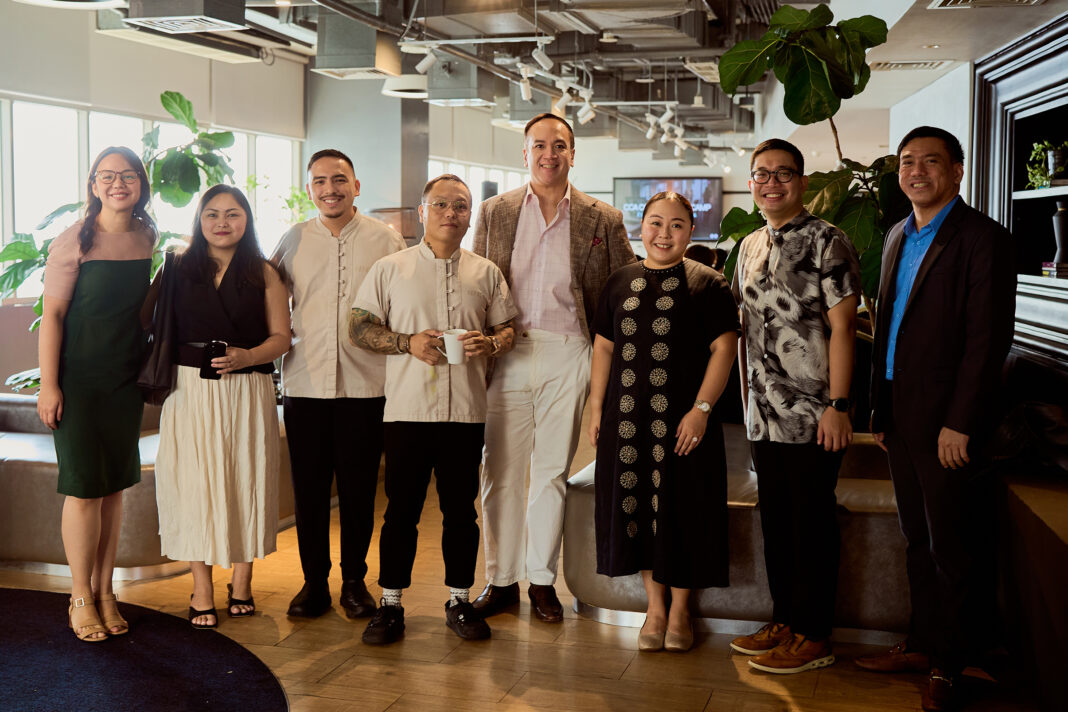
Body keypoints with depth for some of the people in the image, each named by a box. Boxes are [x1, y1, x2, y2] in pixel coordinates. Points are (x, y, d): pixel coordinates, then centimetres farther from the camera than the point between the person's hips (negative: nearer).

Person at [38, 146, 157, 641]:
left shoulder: (149, 239, 4)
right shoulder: (74, 241, -10)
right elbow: (51, 315, -10)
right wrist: (48, 385, -14)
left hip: (127, 381, 5)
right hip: (78, 381, -4)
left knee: (115, 487, 9)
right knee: (83, 488, -1)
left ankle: (105, 591, 21)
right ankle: (81, 599, 12)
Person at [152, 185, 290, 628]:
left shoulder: (263, 274, 5)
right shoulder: (179, 270, 9)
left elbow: (281, 337, 2)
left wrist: (246, 356, -15)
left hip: (247, 392, 0)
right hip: (191, 390, 1)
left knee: (246, 480, 3)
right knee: (194, 483, 0)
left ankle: (242, 584, 17)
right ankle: (202, 592, 9)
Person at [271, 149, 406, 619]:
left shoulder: (386, 241, 3)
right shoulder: (292, 241, 8)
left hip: (366, 386, -1)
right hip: (305, 385, 2)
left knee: (358, 489, 6)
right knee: (308, 489, 6)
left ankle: (354, 581, 20)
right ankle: (314, 581, 20)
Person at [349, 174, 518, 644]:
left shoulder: (487, 273, 11)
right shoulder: (390, 269, 5)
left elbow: (509, 329, 14)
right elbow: (359, 328, 2)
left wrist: (491, 342, -9)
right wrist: (408, 343, -12)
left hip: (466, 411, 2)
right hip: (408, 409, -2)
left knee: (460, 510, 9)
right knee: (401, 509, 3)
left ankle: (459, 601, 22)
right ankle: (390, 605, 15)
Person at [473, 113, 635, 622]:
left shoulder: (602, 220, 5)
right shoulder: (494, 212, 9)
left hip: (566, 355, -1)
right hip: (506, 352, 1)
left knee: (552, 471, 6)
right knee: (501, 471, 3)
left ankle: (542, 580, 19)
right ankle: (501, 580, 15)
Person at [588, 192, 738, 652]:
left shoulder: (708, 284, -1)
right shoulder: (619, 283, 11)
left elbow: (723, 347, -6)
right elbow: (604, 347, 13)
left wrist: (701, 408, -14)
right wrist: (596, 408, 8)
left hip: (684, 421, -3)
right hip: (627, 420, 4)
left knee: (681, 512, 3)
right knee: (637, 510, 8)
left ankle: (679, 611, 20)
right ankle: (655, 607, 23)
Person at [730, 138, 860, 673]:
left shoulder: (826, 242, -7)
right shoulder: (749, 247, 14)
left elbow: (842, 327, -12)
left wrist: (838, 404, -17)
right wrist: (746, 396, 16)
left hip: (812, 414, -7)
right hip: (763, 414, 7)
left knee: (812, 523, 1)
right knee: (775, 519, 14)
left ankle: (813, 635, 12)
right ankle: (784, 621, 27)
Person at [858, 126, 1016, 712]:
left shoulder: (980, 238, -10)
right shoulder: (898, 237, 14)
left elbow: (988, 338, -15)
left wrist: (960, 423, -18)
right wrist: (880, 410, 14)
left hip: (946, 423, -7)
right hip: (901, 417, 7)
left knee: (950, 549, 4)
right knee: (917, 541, 16)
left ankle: (946, 665, 17)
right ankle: (921, 644, 29)